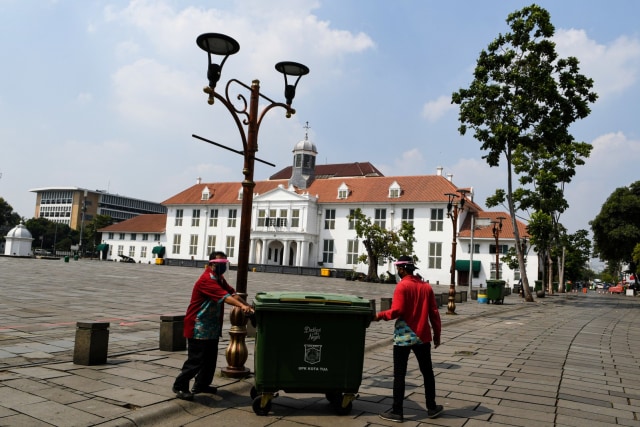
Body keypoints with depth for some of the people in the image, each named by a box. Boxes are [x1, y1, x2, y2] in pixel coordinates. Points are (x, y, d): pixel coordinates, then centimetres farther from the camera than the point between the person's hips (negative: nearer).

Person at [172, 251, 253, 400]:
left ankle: (202, 384, 31)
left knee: (210, 358, 16)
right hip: (199, 328, -10)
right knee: (195, 360, -4)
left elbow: (232, 293, 5)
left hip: (212, 328, 10)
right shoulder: (206, 280, -21)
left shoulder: (219, 279, 12)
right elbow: (224, 296, -34)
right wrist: (242, 306, -44)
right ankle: (179, 386, 12)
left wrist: (247, 305, -8)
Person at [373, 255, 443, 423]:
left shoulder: (402, 286, -11)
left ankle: (397, 411, 8)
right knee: (427, 372, 17)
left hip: (404, 338, -5)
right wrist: (437, 334, 14)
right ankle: (432, 408, 25)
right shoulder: (427, 287, 6)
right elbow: (434, 313, 7)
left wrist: (379, 316, -6)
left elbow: (396, 311, -19)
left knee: (399, 375, 3)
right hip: (422, 337, 5)